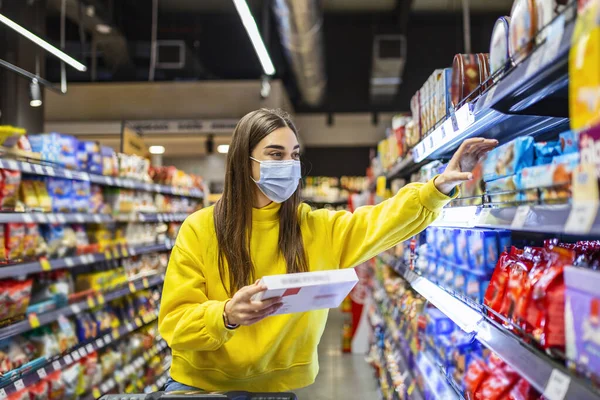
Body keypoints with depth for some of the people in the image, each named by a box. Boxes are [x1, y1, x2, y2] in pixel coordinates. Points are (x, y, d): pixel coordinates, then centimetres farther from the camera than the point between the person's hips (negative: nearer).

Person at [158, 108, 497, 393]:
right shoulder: (200, 230, -11)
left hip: (283, 385, 2)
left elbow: (381, 221, -10)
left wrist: (439, 187, -25)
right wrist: (226, 316, -32)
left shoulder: (316, 229, -2)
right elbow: (175, 323, -13)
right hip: (202, 384, -2)